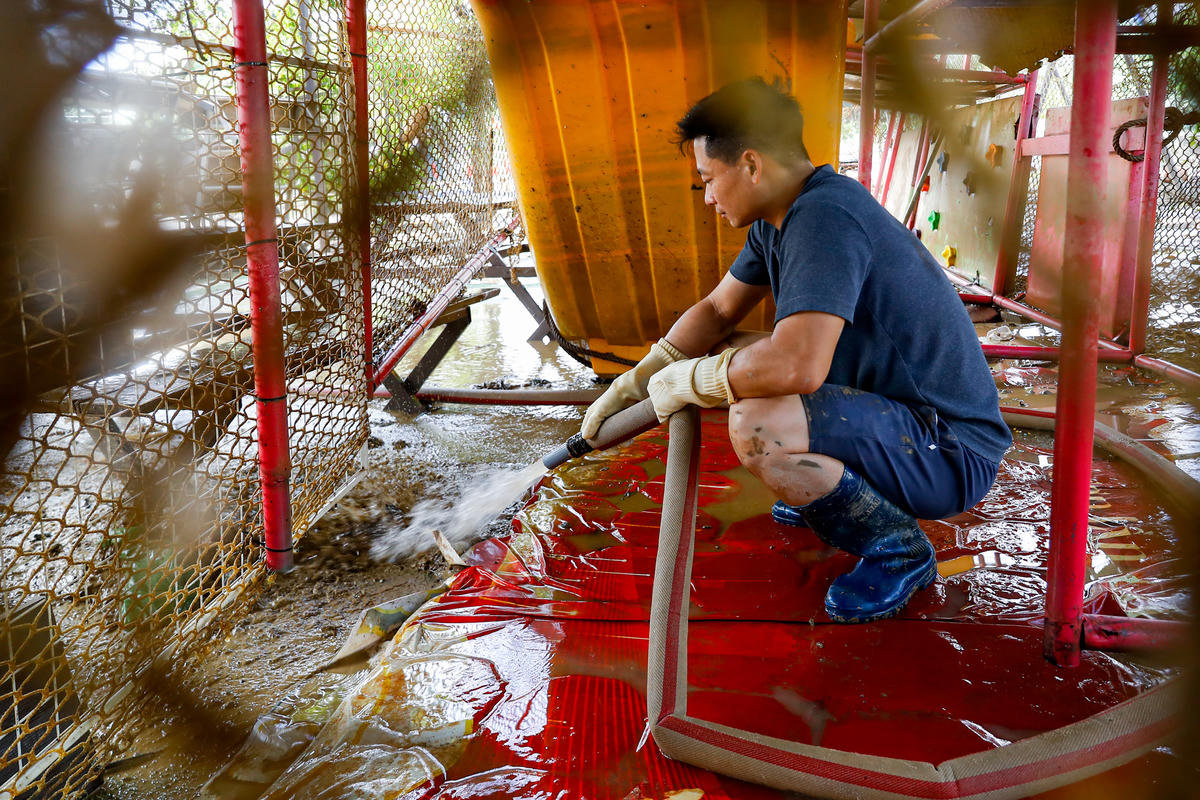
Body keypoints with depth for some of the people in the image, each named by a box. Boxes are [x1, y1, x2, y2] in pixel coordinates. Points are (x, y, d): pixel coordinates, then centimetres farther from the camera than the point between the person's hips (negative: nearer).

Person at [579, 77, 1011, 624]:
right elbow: (718, 310, 17)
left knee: (756, 426, -31)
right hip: (902, 413, 10)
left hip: (951, 453, -9)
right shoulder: (780, 221, 6)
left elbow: (797, 366, -36)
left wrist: (685, 381, -19)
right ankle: (830, 494, 21)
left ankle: (897, 547, -6)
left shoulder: (824, 217, -26)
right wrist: (630, 387, 11)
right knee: (731, 362, 14)